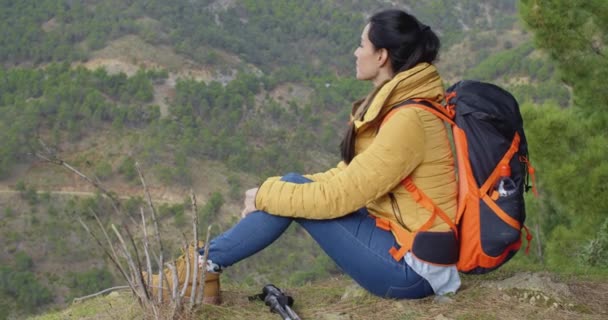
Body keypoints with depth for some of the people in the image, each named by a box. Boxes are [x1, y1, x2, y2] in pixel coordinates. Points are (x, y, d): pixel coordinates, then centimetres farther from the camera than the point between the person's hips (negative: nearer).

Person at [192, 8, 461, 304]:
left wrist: (265, 195, -8)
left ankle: (205, 264, 0)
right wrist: (272, 192, 1)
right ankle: (204, 264, 6)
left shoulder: (407, 120, -23)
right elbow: (349, 176, 10)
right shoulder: (396, 104, 7)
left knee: (293, 188, -11)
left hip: (412, 268, -9)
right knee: (293, 186, 4)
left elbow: (340, 195, -21)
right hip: (402, 238, 9)